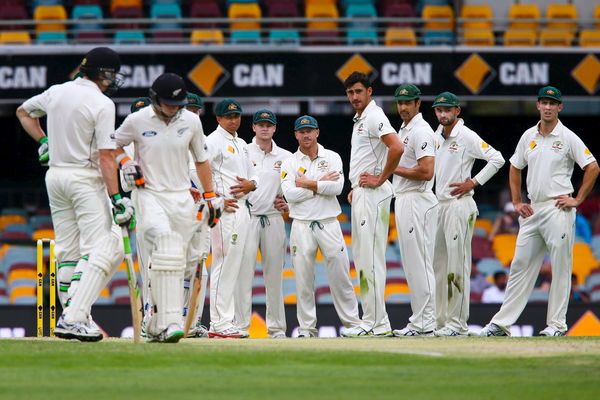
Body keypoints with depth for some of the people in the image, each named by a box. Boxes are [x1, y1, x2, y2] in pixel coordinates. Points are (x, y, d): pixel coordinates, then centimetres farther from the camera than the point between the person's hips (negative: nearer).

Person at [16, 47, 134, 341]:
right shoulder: (102, 104, -13)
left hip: (55, 174, 7)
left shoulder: (56, 92, 6)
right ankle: (74, 319, -19)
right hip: (86, 178, -7)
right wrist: (115, 197, -17)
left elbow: (23, 111, 23)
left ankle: (71, 317, 11)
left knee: (68, 250, 12)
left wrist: (43, 140, 22)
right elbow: (105, 155, -17)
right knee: (99, 248, -8)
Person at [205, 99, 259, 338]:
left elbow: (252, 175, 25)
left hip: (242, 208, 9)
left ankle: (225, 321, 13)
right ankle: (220, 324, -13)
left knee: (233, 266, 9)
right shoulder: (213, 141, -5)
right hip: (225, 210, -9)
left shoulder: (241, 145, 22)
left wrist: (251, 184, 1)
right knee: (224, 263, -12)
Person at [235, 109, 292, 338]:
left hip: (274, 219, 3)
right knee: (244, 271, -9)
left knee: (274, 274, 5)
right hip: (247, 217, -3)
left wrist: (288, 203, 4)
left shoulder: (286, 157, 12)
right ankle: (241, 325, -9)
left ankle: (276, 327, 9)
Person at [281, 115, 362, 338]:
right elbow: (290, 194, -10)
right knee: (303, 279, -1)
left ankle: (352, 322, 6)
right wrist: (321, 184, -9)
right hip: (302, 226, 0)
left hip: (329, 225, 0)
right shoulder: (290, 163, 5)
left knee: (340, 275, 0)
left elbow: (337, 187, -10)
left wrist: (307, 184, -8)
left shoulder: (332, 158, 6)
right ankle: (306, 328, 5)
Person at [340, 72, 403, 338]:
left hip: (372, 195, -11)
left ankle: (377, 323, -14)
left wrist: (380, 180, -20)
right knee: (361, 257, 11)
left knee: (371, 257, -12)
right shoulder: (359, 120, 20)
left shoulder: (374, 116, -12)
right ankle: (372, 320, 14)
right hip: (361, 195, 11)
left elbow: (396, 148, -27)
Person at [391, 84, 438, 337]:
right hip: (402, 200, 11)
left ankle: (424, 325, -10)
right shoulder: (403, 131, 19)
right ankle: (419, 321, 15)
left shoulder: (421, 131, -13)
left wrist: (394, 168, -13)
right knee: (411, 265, 11)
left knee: (419, 264, -10)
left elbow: (426, 172, -22)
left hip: (417, 201, -11)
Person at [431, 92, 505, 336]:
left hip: (459, 205, -8)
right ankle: (440, 321, 13)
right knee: (438, 265, 9)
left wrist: (473, 183, -15)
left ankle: (458, 323, -8)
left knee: (457, 265, -8)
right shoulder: (436, 137, 15)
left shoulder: (466, 136, -9)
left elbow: (497, 159, -15)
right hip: (439, 205, 8)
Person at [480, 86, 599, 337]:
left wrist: (578, 200, -8)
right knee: (520, 266, 5)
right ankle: (502, 323, 4)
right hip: (532, 211, 6)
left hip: (558, 210, -6)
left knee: (560, 269, -2)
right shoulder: (529, 136, 12)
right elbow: (515, 168, 23)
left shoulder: (567, 137, -4)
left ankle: (557, 324, 3)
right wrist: (517, 202, 14)